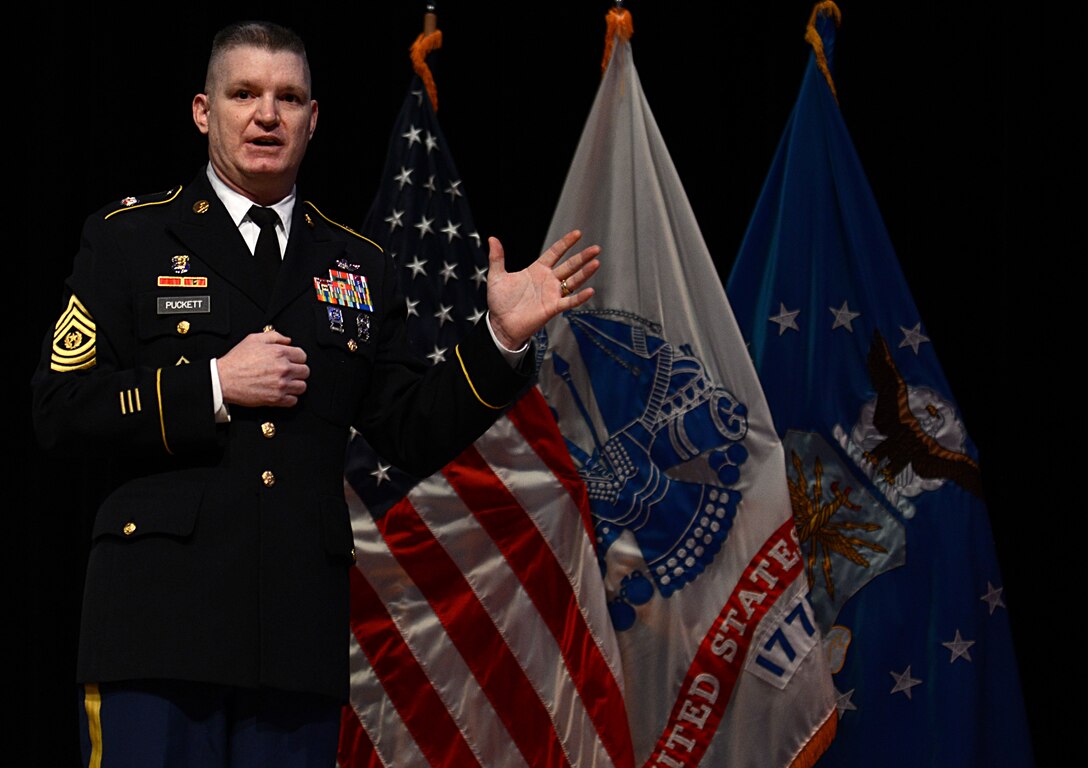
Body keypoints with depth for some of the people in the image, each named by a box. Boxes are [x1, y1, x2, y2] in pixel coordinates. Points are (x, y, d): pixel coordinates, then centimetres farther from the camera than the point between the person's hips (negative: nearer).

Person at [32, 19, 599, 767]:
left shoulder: (359, 267, 16)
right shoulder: (128, 239, 6)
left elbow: (414, 437, 12)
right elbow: (60, 409, -2)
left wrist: (501, 339, 0)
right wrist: (212, 386, -10)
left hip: (302, 629, 3)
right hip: (161, 618, -3)